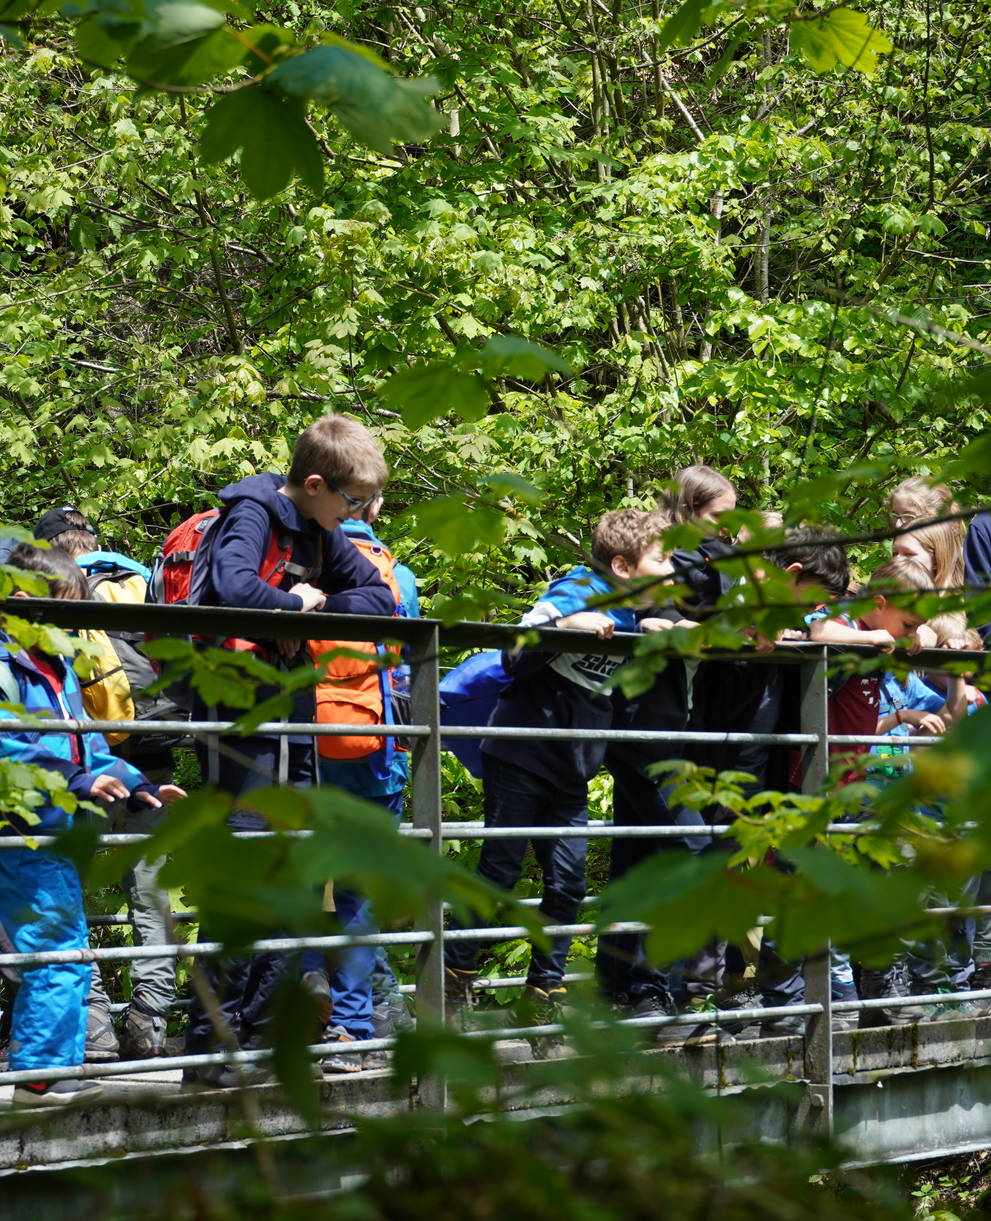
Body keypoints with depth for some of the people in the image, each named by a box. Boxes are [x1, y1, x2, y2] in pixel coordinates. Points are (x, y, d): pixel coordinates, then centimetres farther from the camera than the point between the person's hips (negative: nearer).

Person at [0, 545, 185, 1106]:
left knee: (68, 956, 13)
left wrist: (141, 787, 14)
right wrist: (80, 782, -27)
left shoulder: (61, 671, 19)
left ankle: (61, 1072, 20)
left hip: (58, 835, 10)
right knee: (58, 954, -12)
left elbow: (87, 747, 25)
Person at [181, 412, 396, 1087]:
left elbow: (380, 596, 16)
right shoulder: (253, 513, -11)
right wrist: (297, 602, -11)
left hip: (295, 717, 9)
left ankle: (262, 1030, 16)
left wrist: (321, 604, -3)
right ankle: (209, 1044, -8)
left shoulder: (322, 532, 14)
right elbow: (231, 587, -30)